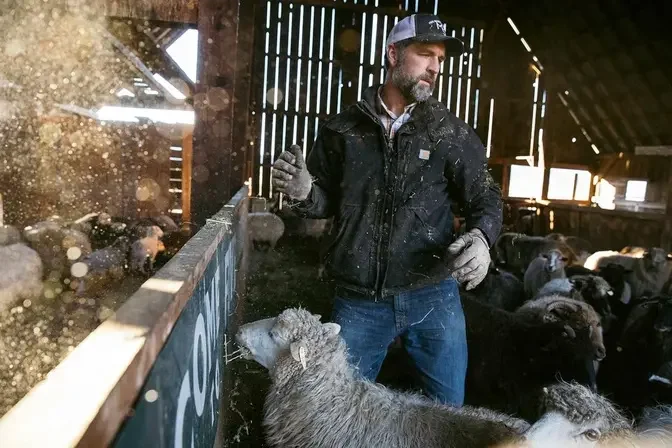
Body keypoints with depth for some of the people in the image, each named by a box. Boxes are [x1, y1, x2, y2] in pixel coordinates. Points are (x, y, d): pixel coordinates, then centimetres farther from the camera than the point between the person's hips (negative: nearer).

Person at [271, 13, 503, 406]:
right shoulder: (344, 128, 0)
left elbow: (487, 198, 2)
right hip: (358, 300, 0)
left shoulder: (451, 132, -1)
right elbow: (327, 201, 9)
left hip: (433, 295, 1)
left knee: (449, 407, 18)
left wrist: (481, 237, -18)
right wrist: (303, 192, -14)